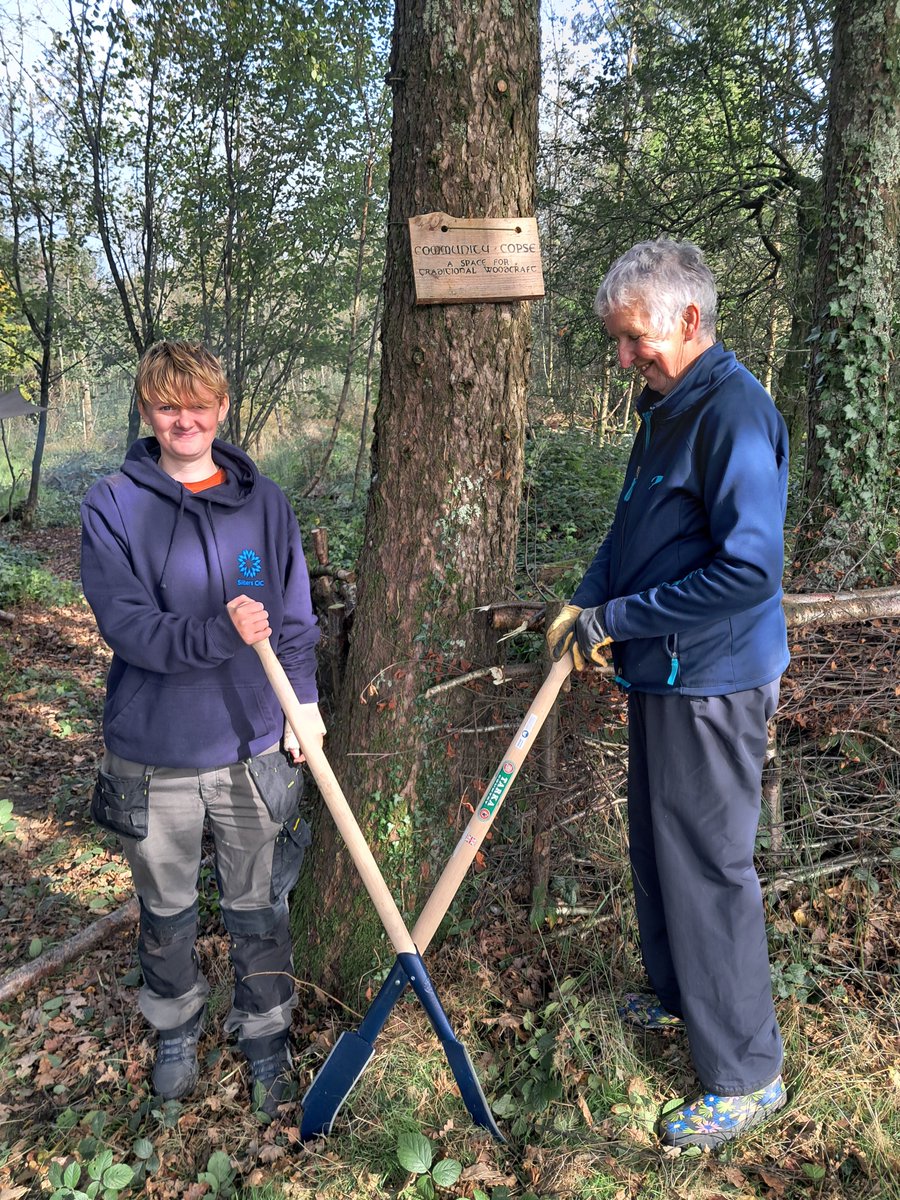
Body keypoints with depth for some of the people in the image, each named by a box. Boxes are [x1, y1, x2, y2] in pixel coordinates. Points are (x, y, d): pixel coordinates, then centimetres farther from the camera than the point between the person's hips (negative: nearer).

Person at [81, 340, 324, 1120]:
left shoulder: (264, 503, 0)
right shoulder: (113, 508, -6)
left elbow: (296, 617, 5)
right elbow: (125, 624, -16)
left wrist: (305, 698, -4)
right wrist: (220, 634, -30)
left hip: (254, 747, 1)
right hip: (153, 756, 0)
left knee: (258, 907, 14)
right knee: (166, 909, 19)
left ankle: (267, 1037, 37)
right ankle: (176, 1030, 44)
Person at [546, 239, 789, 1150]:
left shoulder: (735, 414, -19)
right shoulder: (665, 408, 11)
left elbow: (749, 569, -26)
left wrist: (619, 619, -19)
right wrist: (586, 602, 2)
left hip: (711, 684, -9)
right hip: (661, 674, 10)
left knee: (708, 866, 1)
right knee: (656, 848, 21)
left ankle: (746, 1075, 20)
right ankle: (676, 996, 44)